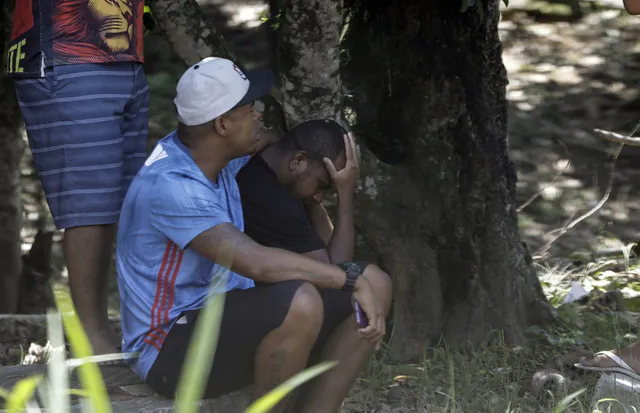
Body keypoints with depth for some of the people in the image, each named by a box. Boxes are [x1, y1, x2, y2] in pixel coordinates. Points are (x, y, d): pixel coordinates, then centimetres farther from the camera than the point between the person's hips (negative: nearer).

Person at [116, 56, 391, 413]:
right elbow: (256, 261, -36)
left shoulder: (214, 154, 2)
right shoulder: (171, 185, -27)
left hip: (224, 312, 10)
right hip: (172, 347, -10)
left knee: (373, 282, 0)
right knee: (299, 302, -36)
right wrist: (353, 279, -30)